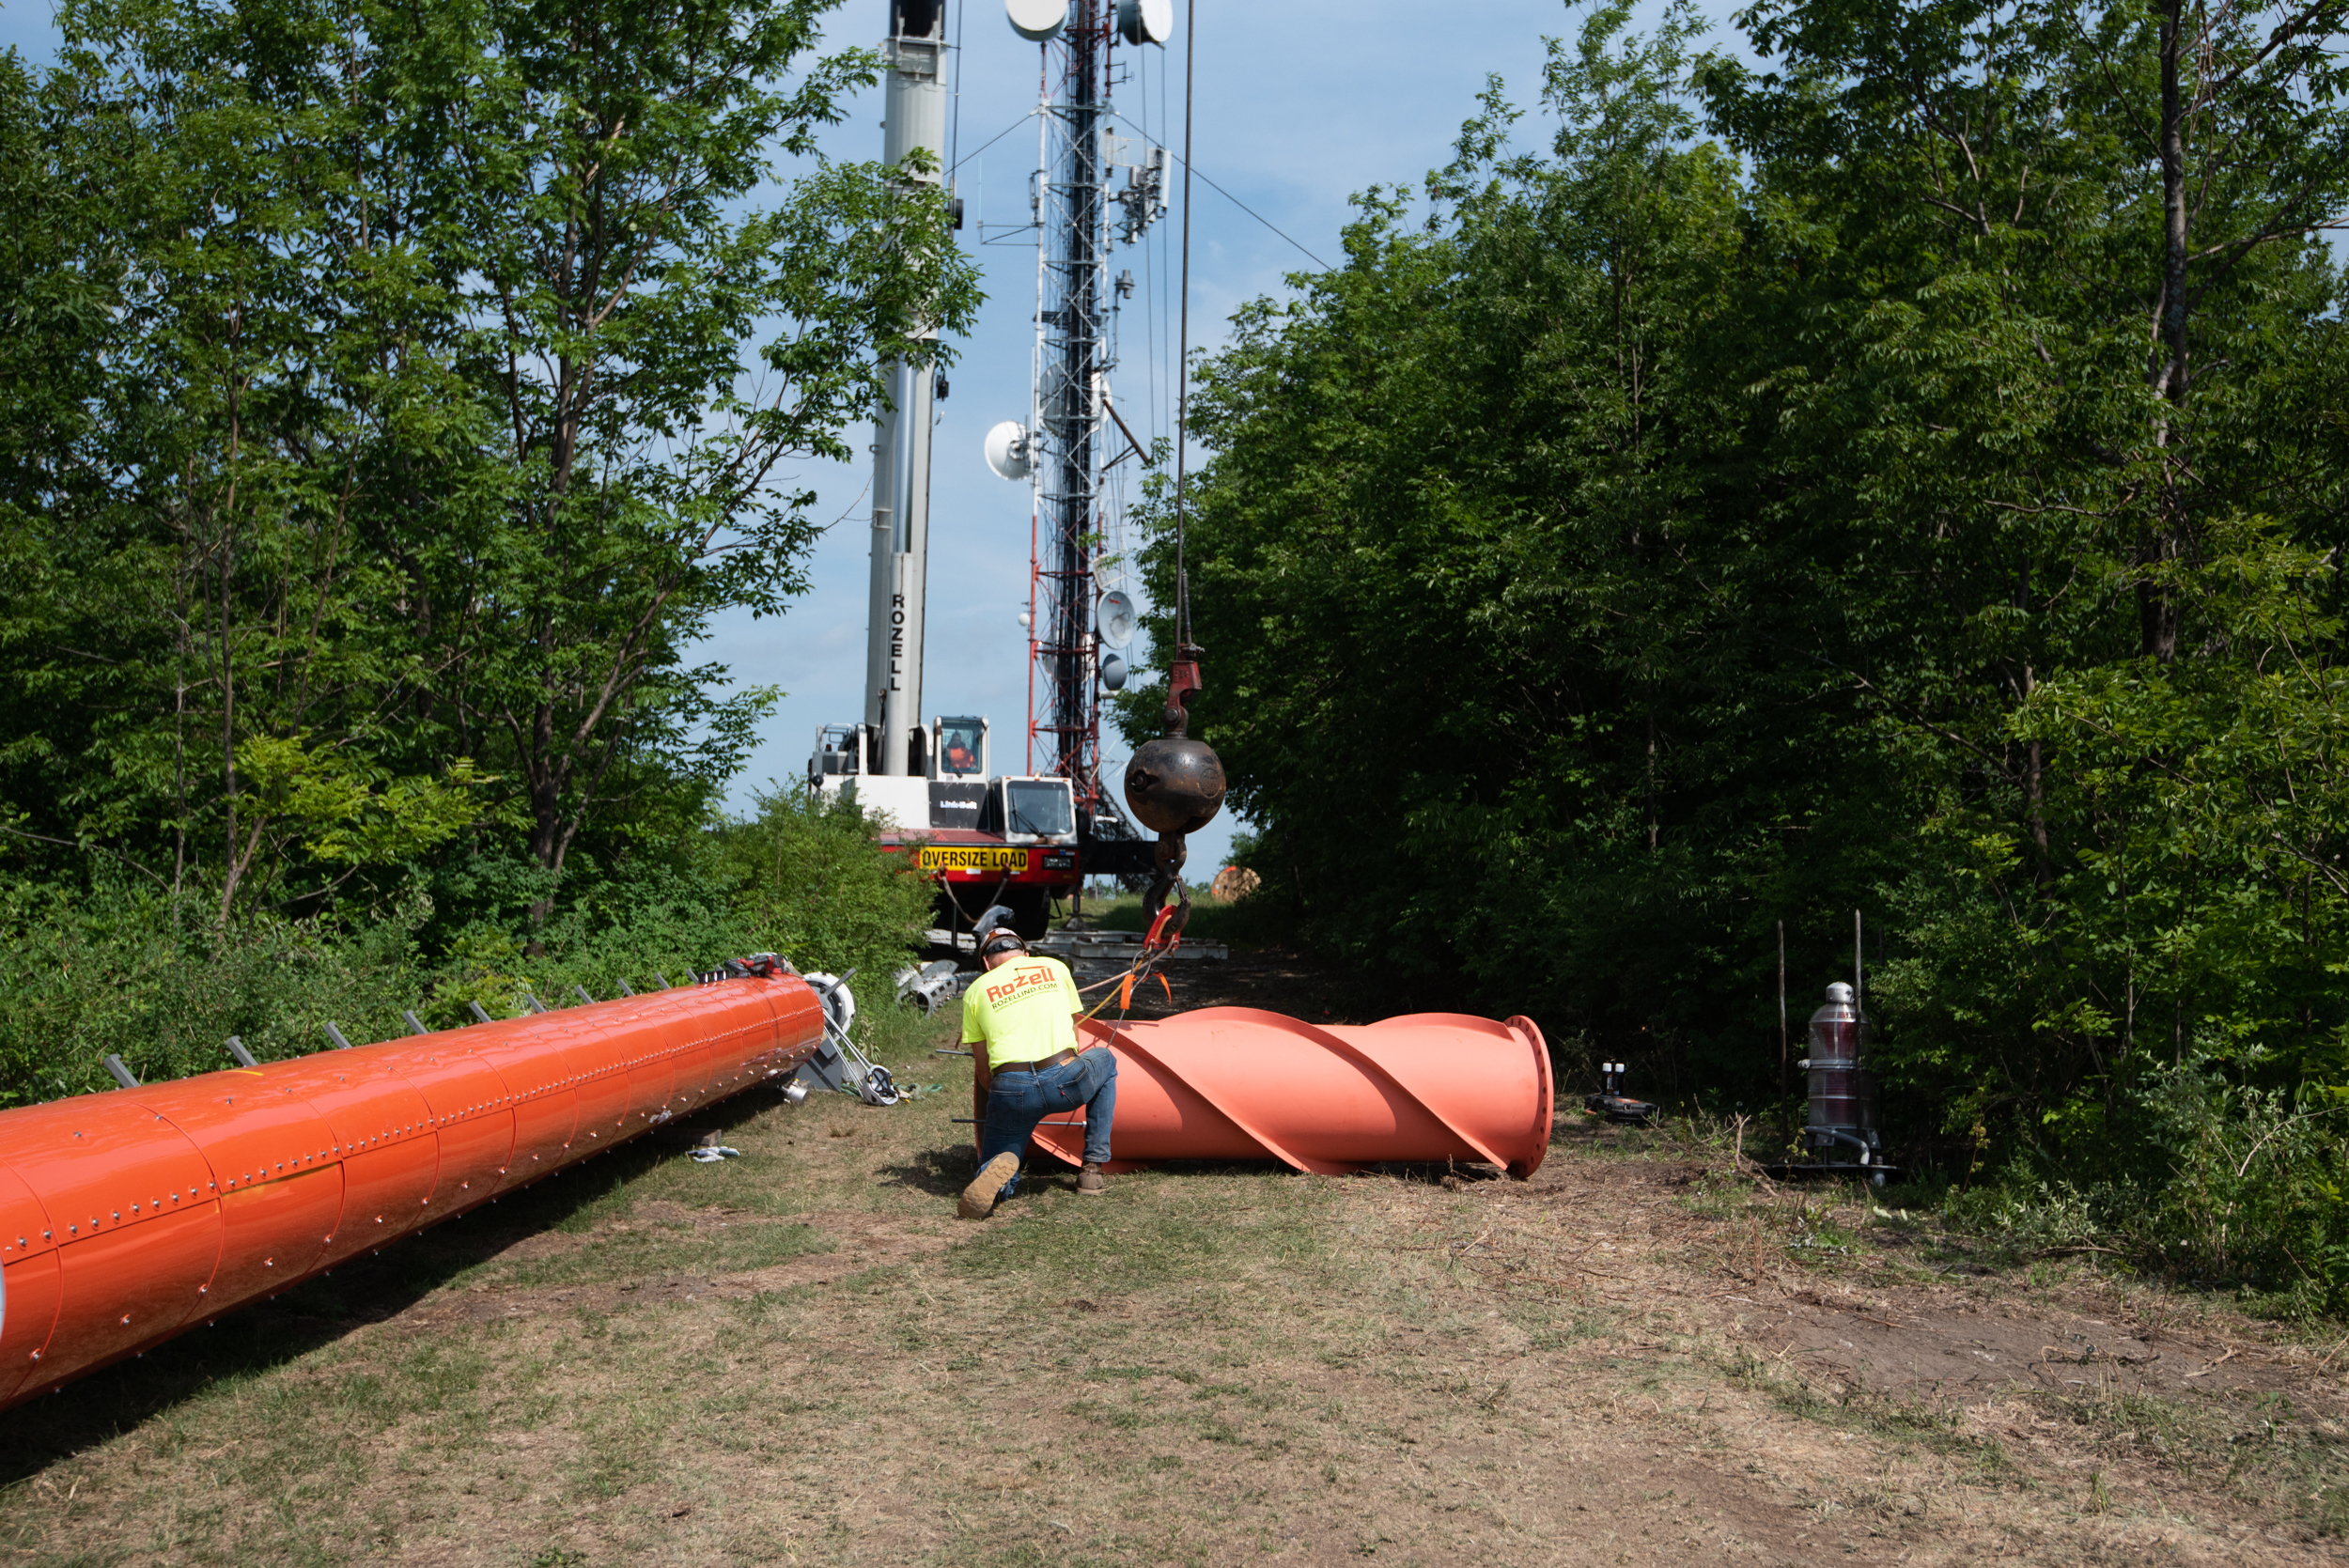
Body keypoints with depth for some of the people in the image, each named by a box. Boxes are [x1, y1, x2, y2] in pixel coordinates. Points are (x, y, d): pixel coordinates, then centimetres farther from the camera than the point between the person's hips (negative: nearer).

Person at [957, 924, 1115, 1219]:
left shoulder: (976, 990, 18)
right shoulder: (1055, 967, 21)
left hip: (1011, 1089, 0)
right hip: (1066, 1082, 0)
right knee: (1105, 1060, 36)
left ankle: (1002, 1166, -19)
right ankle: (1092, 1169, 27)